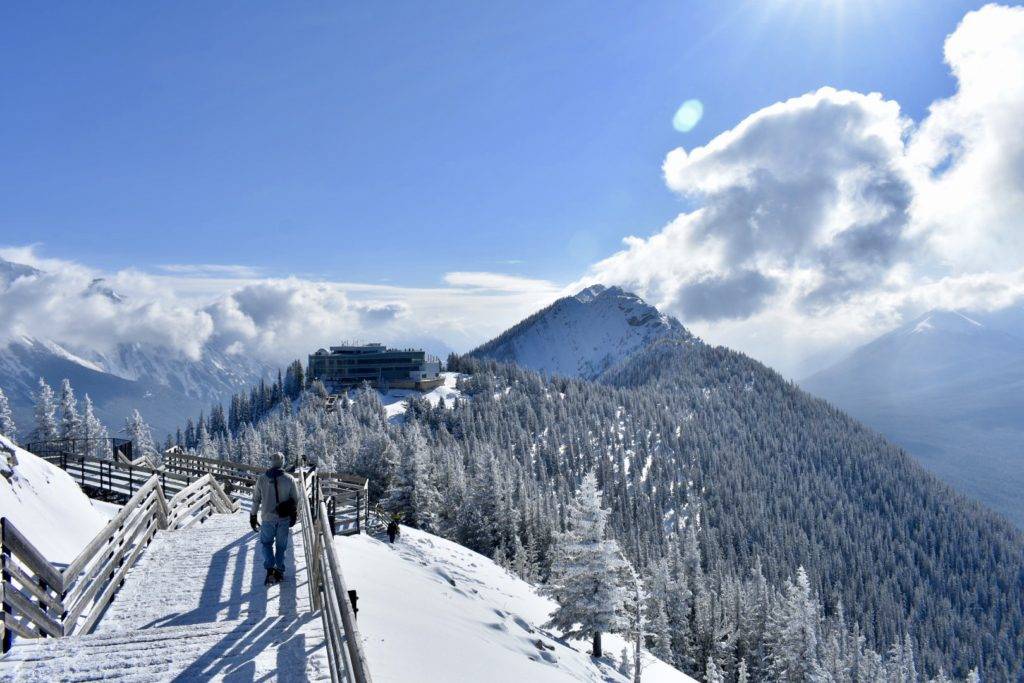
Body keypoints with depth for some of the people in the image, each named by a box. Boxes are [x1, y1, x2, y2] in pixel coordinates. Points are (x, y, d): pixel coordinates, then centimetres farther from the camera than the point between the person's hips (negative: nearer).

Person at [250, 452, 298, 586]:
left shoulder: (262, 479, -8)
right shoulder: (289, 479, -10)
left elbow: (256, 499, -1)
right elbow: (295, 499, -3)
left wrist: (253, 516, 10)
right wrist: (294, 515, 12)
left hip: (268, 517, 0)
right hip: (284, 518, 0)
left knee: (267, 543, 17)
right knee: (281, 545, 15)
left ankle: (270, 569, 0)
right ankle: (279, 571, 20)